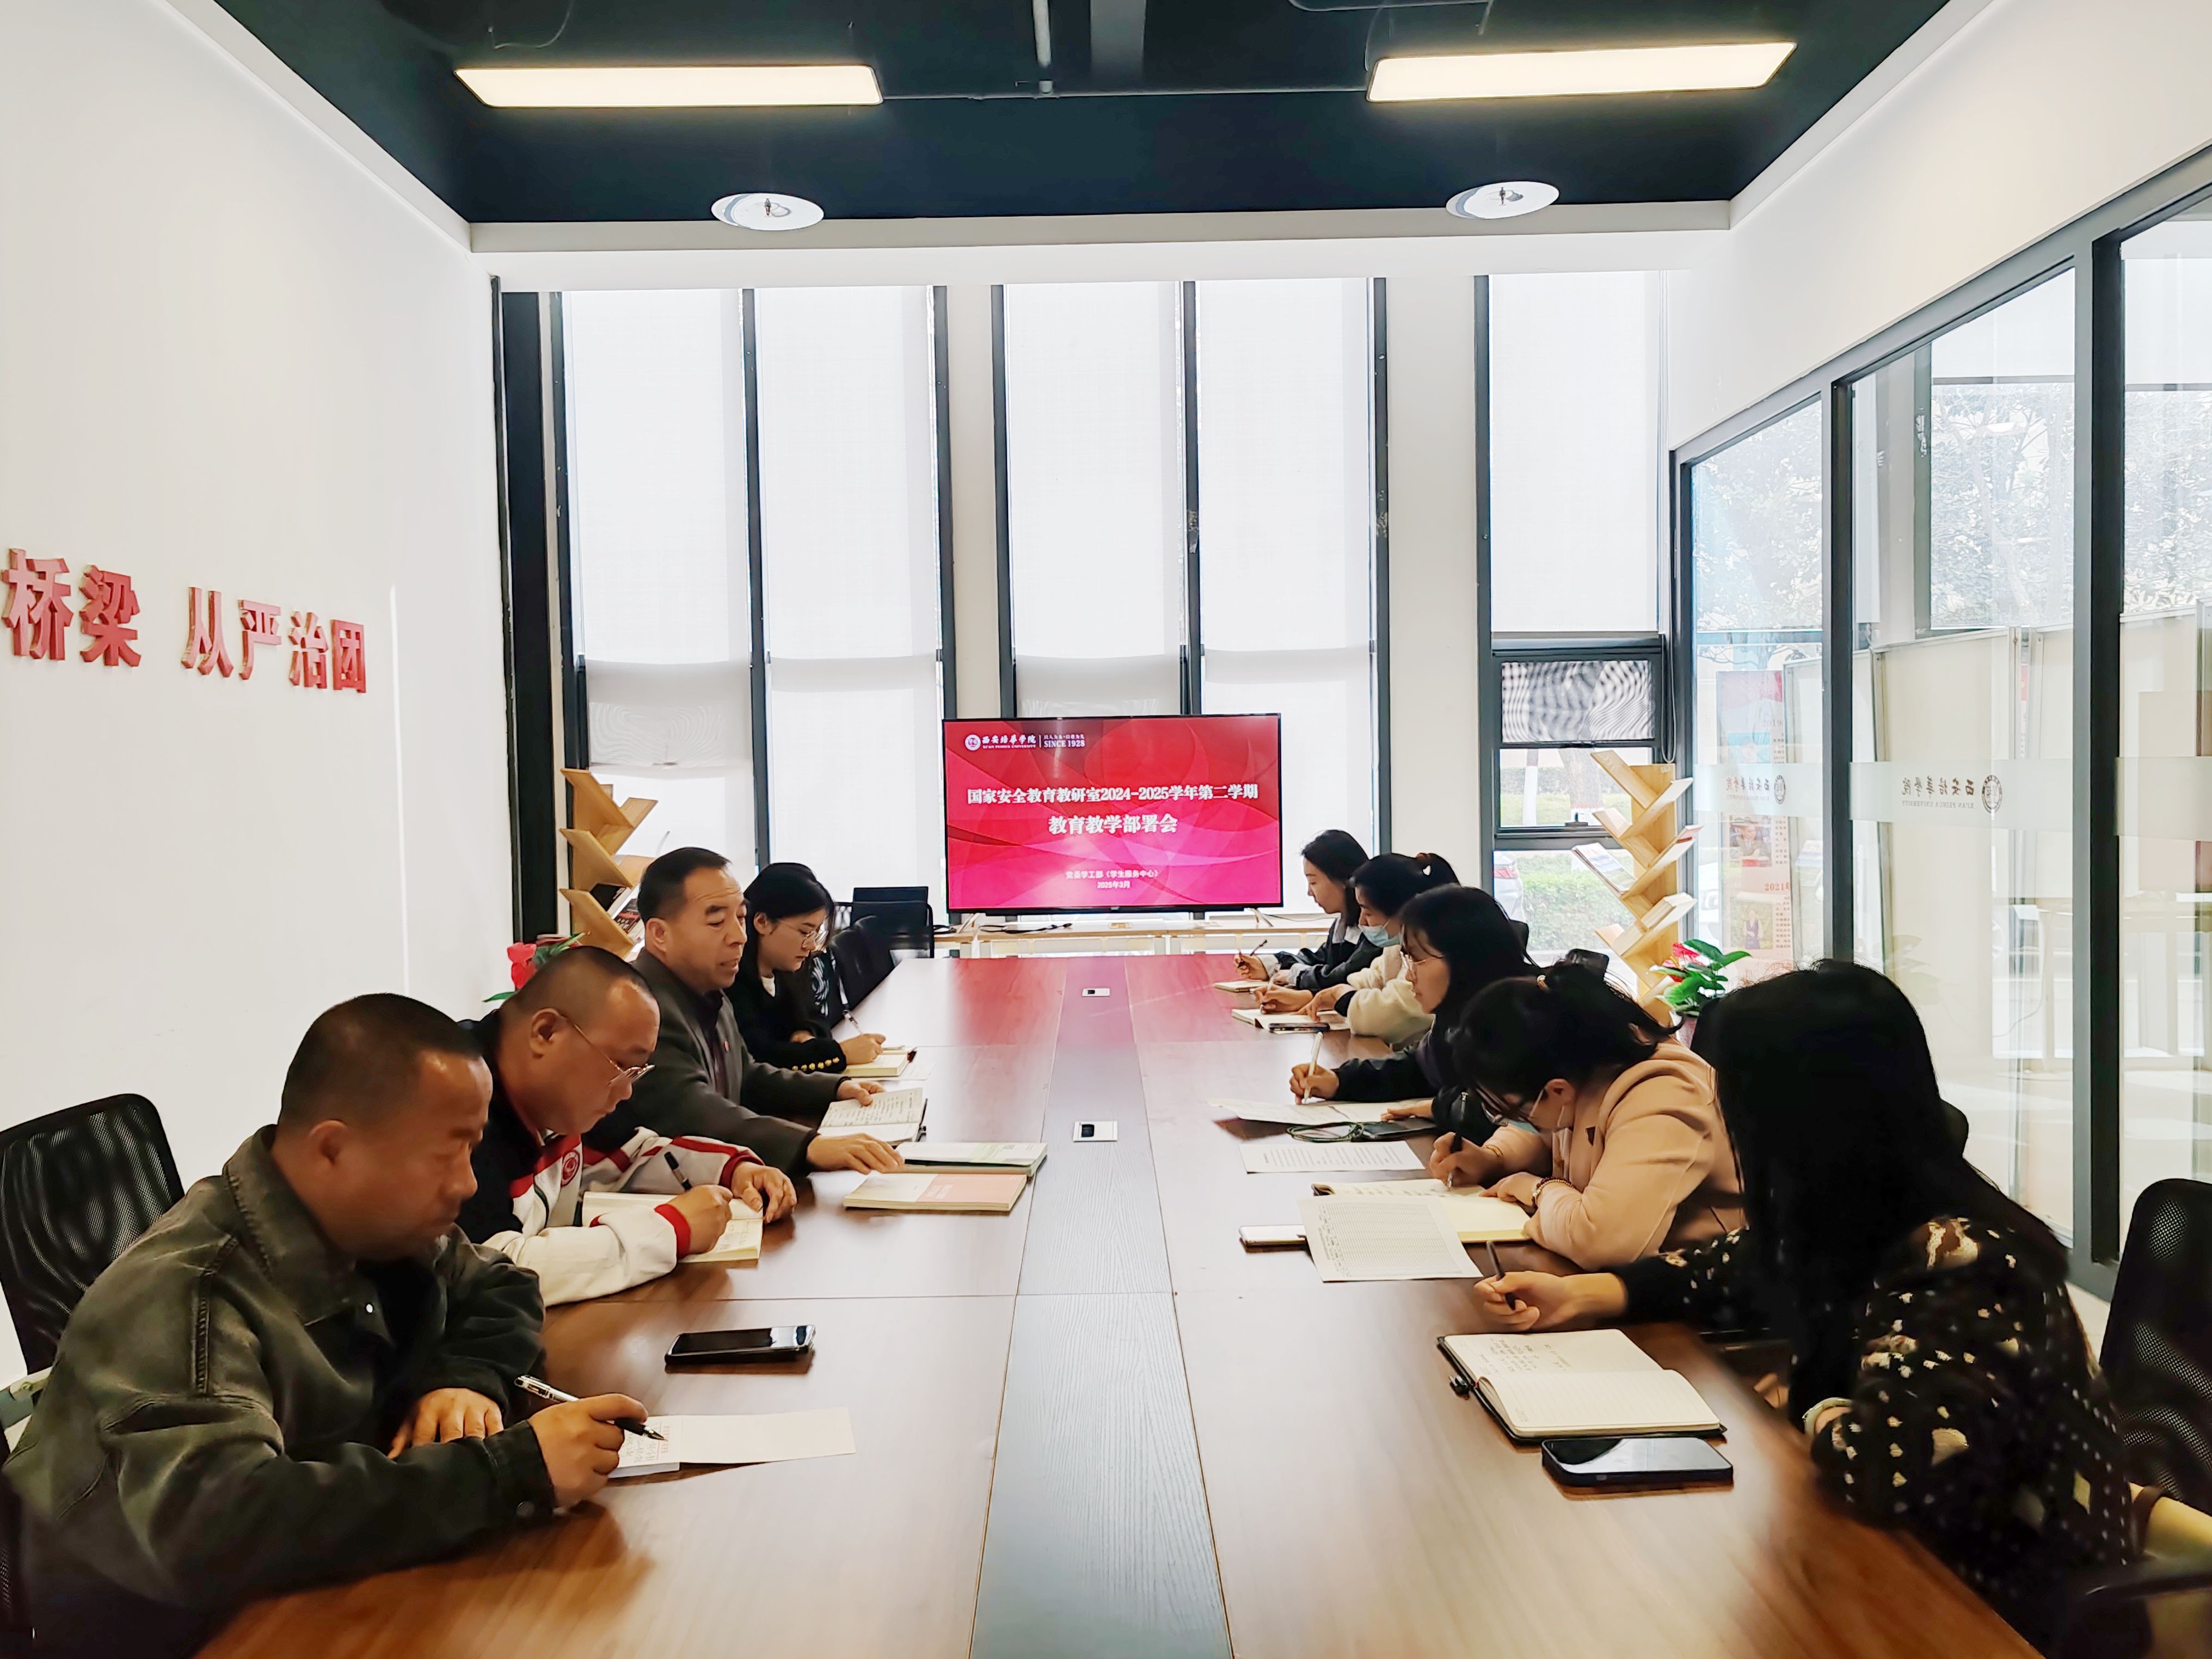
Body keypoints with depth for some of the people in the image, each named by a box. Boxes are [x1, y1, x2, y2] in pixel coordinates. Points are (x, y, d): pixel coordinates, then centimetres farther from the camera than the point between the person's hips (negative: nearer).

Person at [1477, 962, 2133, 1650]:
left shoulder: (1958, 1268, -31)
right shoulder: (1861, 1219, -7)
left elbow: (1893, 1464, -44)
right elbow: (1748, 1265, 13)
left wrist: (1816, 1413, -23)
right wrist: (1579, 1296, 7)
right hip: (1909, 1552, 6)